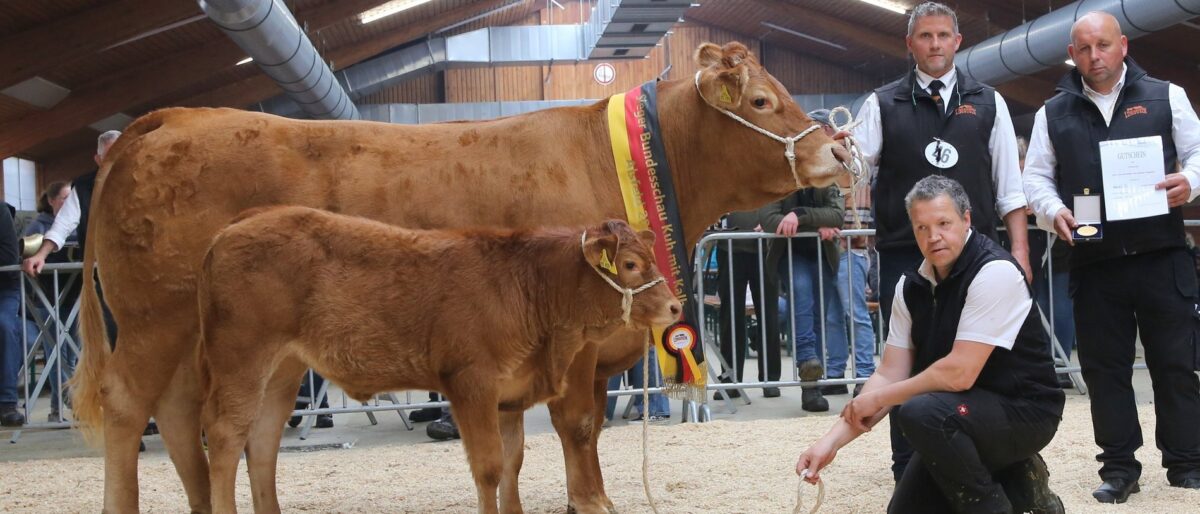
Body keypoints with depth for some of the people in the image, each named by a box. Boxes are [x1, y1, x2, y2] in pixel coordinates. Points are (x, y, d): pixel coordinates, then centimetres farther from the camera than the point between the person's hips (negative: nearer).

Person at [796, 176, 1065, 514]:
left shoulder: (995, 271, -22)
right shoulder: (911, 286, 1)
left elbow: (959, 373, -27)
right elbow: (890, 374, 0)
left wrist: (877, 399, -16)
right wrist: (833, 440, -13)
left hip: (1023, 410, -8)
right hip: (965, 413, 8)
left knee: (921, 412, -33)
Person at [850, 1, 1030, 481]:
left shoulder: (988, 103, 10)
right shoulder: (883, 105, 7)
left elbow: (1009, 186, 9)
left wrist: (1019, 251, 2)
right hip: (903, 256, -1)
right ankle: (908, 471, 12)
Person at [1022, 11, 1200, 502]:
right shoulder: (1053, 113, 10)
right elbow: (1036, 177, 11)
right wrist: (1054, 211, -9)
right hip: (1093, 263, 1)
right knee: (1105, 368, 5)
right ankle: (1119, 467, 14)